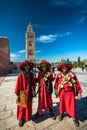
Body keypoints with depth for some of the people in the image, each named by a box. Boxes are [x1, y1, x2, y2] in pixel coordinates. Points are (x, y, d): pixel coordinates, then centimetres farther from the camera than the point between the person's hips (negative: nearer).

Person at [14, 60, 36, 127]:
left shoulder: (31, 74, -4)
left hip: (29, 93, 5)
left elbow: (33, 83, 5)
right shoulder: (21, 75, -19)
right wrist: (18, 94, -10)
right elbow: (18, 85, -14)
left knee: (29, 106, 22)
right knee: (22, 107, 15)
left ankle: (28, 116, 46)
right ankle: (21, 119, 38)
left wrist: (34, 90, 1)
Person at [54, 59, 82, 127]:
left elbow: (77, 83, -5)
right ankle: (61, 114, 46)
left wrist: (79, 92, -4)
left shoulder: (72, 74, -9)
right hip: (62, 93, 1)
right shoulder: (59, 75, -7)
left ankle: (74, 118, 35)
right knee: (62, 104, 19)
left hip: (70, 92, -1)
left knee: (72, 105, 8)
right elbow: (57, 83, -1)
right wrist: (56, 91, 5)